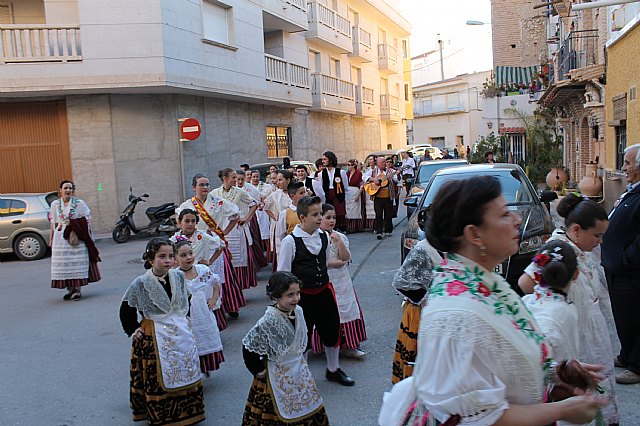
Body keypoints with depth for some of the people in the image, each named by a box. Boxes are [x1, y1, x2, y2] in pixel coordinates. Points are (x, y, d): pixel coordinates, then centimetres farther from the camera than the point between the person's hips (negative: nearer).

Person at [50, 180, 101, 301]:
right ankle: (70, 289, 13)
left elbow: (87, 219, 1)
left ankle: (77, 289, 0)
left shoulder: (79, 203, 1)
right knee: (64, 263, 3)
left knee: (77, 262, -4)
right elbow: (53, 223, 11)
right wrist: (52, 239, 7)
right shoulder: (55, 204, 9)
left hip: (77, 238, -2)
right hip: (60, 239, 3)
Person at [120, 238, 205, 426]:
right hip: (155, 338, -4)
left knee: (186, 374, 13)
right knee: (159, 380, 2)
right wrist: (133, 330, -2)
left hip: (181, 334, 4)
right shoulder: (140, 284, -13)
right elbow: (126, 309, 0)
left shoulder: (178, 276, -3)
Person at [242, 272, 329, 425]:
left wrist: (298, 359, 12)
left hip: (299, 370, 6)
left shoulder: (298, 311, -7)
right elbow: (248, 347, -20)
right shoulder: (269, 321, -27)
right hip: (278, 376, -6)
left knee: (306, 408, 17)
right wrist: (259, 371, -12)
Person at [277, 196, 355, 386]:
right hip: (303, 296, -6)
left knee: (331, 330, 17)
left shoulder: (324, 237, 2)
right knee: (302, 335, 6)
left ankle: (333, 370, 41)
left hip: (324, 291, 6)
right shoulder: (290, 241, -16)